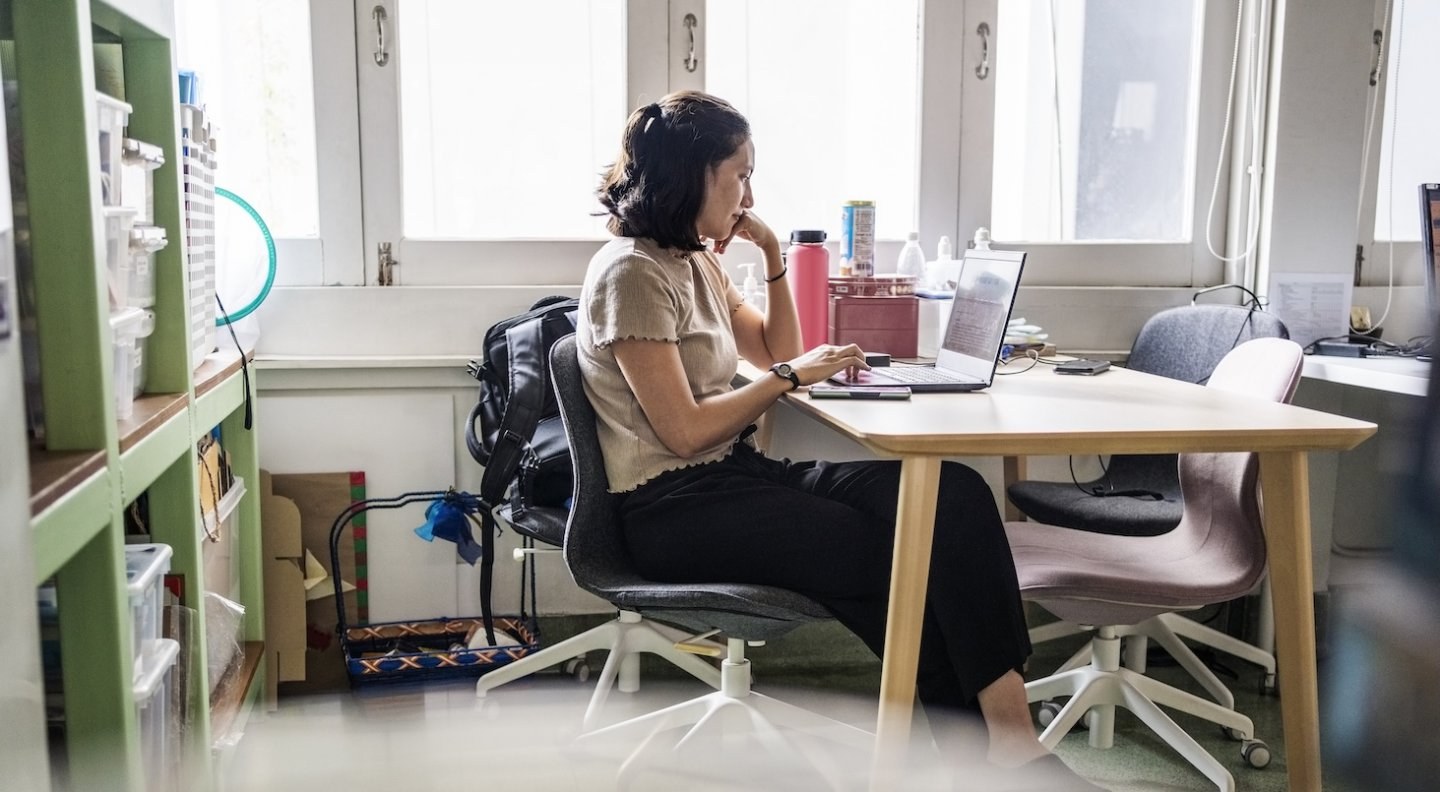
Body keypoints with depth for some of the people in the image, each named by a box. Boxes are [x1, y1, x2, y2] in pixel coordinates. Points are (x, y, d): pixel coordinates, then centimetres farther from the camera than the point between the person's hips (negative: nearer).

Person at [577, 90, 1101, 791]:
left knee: (955, 494, -14)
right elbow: (684, 431, -16)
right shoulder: (632, 272, -11)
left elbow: (775, 354, 25)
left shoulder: (696, 263, 16)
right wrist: (792, 375, -7)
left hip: (735, 472, 8)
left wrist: (773, 257, 12)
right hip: (675, 507, -8)